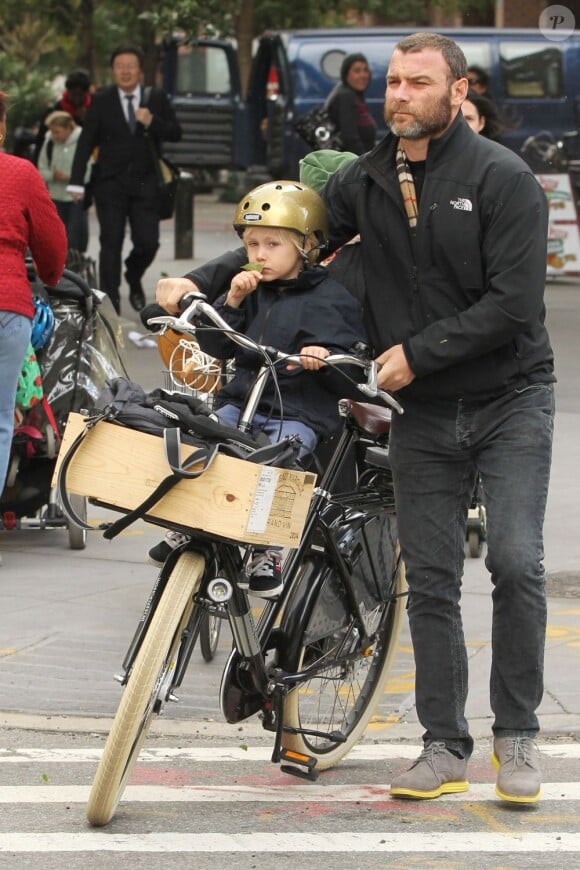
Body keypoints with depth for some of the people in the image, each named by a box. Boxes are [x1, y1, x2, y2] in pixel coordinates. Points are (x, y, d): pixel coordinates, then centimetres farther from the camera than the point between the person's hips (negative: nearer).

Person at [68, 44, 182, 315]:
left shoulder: (156, 98, 5)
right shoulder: (101, 100, 1)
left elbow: (175, 133, 4)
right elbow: (86, 141, -1)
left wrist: (152, 122, -17)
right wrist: (77, 182, -7)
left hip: (145, 182, 1)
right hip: (110, 182, -1)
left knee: (148, 242, -3)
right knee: (111, 244, -2)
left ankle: (134, 278, 27)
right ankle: (110, 300, 5)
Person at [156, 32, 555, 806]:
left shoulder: (502, 177, -12)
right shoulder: (365, 182, 3)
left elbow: (513, 305, -18)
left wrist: (416, 352, -18)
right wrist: (197, 284, -5)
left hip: (509, 400, -4)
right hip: (424, 417, 4)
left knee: (516, 564, -12)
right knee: (430, 580, 3)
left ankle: (517, 736, 2)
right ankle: (445, 747, 10)